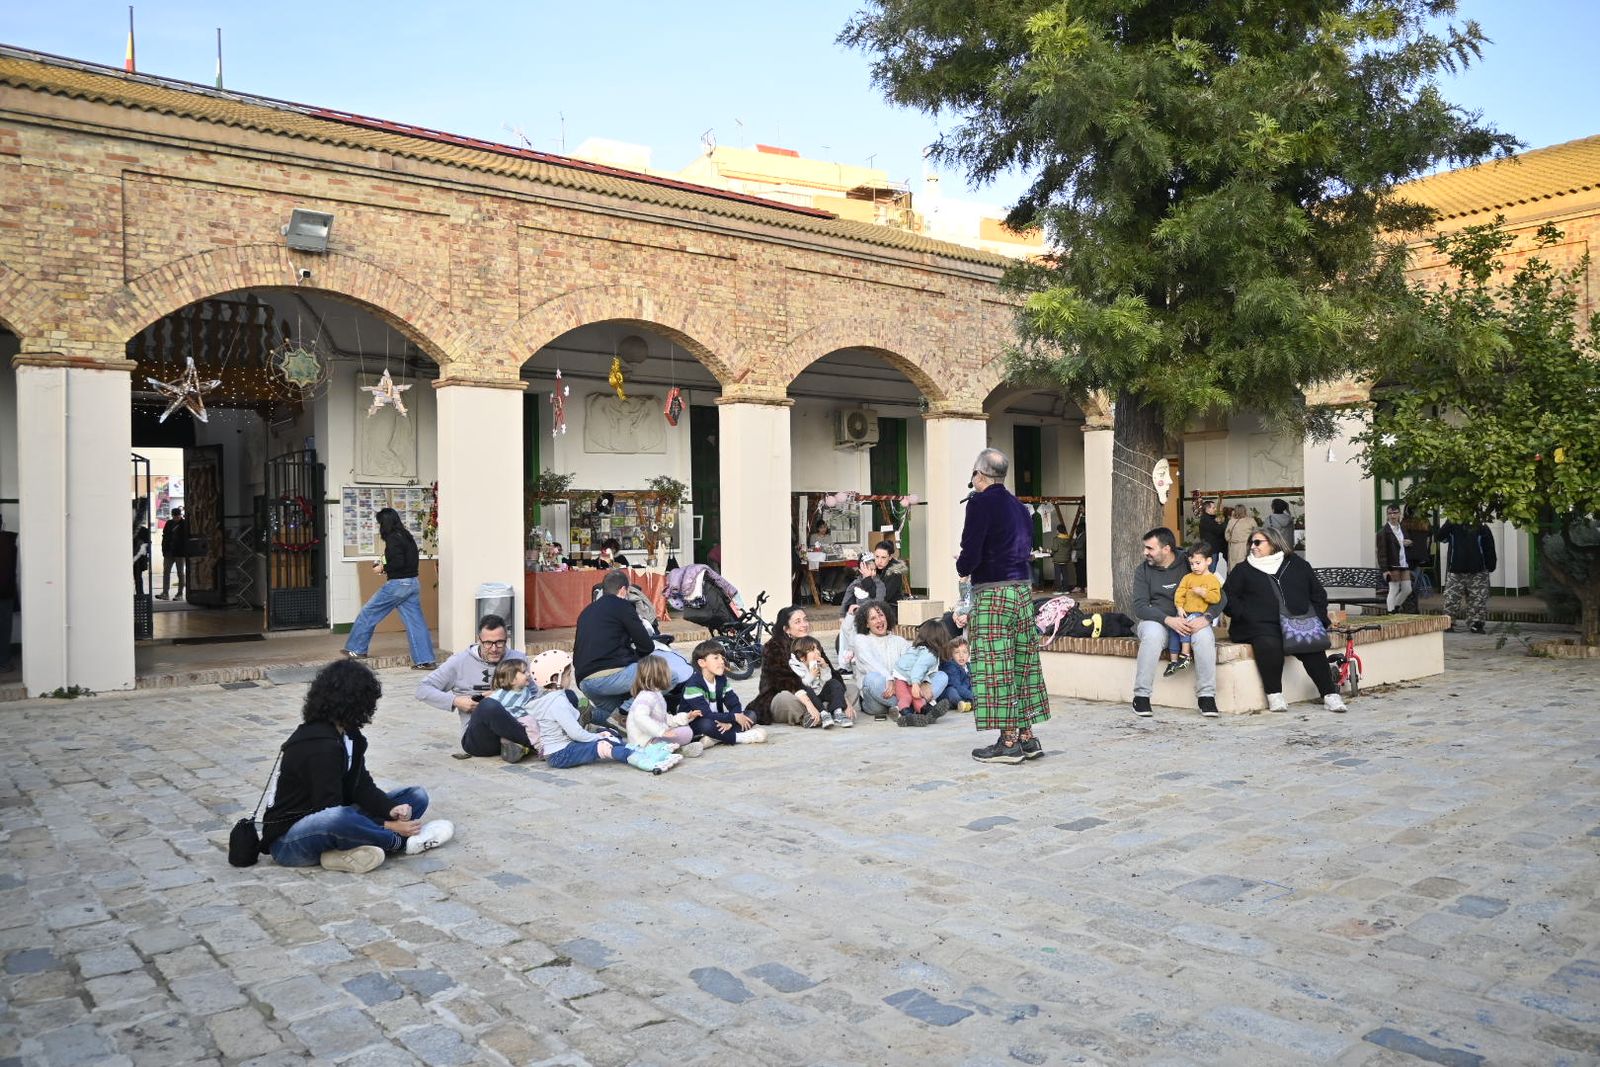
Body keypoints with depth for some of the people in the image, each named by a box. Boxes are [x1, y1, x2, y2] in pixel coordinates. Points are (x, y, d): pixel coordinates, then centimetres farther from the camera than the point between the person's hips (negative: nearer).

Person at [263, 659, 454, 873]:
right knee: (339, 818, -44)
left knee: (417, 796, 1)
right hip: (288, 841, -9)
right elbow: (332, 813, -24)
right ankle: (402, 842, -16)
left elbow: (362, 786, 2)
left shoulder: (348, 734, 6)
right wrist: (388, 825, -21)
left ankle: (349, 851, -19)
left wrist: (392, 809, -17)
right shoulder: (321, 746, -23)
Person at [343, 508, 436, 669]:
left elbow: (398, 562, -22)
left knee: (368, 613, 8)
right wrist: (387, 568, 14)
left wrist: (383, 568, -7)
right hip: (413, 584, 8)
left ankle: (357, 650, 18)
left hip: (397, 584, -8)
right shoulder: (406, 536, 13)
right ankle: (425, 660, 2)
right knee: (415, 621, 5)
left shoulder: (393, 539, -12)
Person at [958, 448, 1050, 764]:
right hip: (1023, 588, 8)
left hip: (992, 592, -8)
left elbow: (970, 554, -17)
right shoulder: (1019, 506, 15)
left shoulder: (981, 502, -10)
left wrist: (962, 568, 5)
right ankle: (1027, 737, 16)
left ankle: (1009, 741, -1)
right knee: (1022, 661, 11)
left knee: (995, 666, -3)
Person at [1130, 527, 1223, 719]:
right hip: (1156, 621, 0)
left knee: (1205, 634, -32)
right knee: (1152, 633, -35)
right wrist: (1168, 620, -23)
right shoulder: (1143, 570, 4)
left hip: (1190, 622, 1)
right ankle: (1141, 696, -27)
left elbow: (1221, 598, -2)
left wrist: (1205, 618, -22)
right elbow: (1139, 606, -7)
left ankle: (1207, 696, -21)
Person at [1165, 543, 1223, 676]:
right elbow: (1179, 593, 7)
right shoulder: (1188, 577, 14)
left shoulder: (1213, 580, 1)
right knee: (1173, 629, -12)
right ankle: (1173, 660, -5)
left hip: (1200, 613, -5)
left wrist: (1203, 592, -22)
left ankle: (1185, 654, -25)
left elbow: (1216, 598, -8)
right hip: (1185, 612, 5)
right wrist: (1180, 608, -6)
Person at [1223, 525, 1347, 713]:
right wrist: (1244, 616, -8)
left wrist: (1317, 618, 6)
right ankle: (1274, 695, -22)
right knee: (1270, 645, -34)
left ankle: (1330, 695, -19)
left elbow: (1318, 594, 22)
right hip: (1260, 626, -1)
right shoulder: (1243, 570, 16)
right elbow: (1228, 597, 9)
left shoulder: (1297, 565, 19)